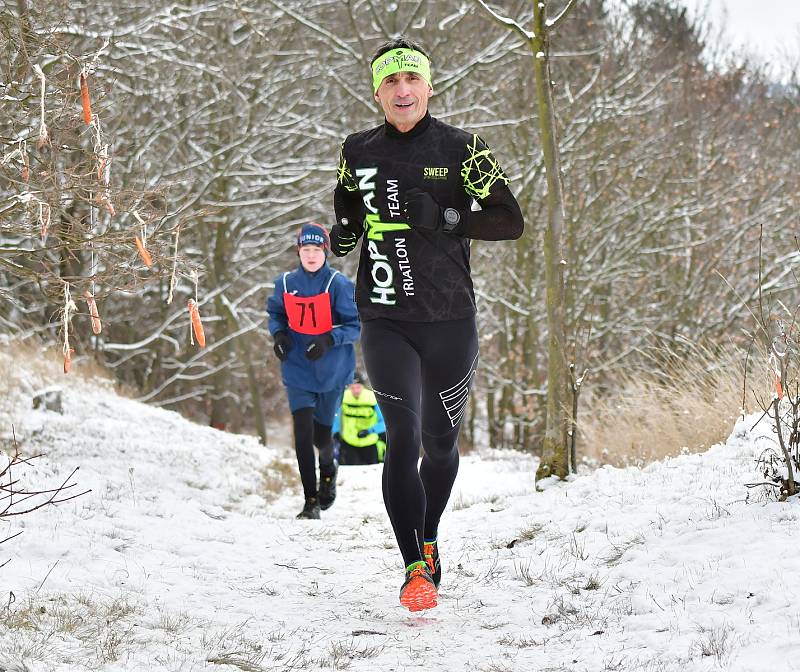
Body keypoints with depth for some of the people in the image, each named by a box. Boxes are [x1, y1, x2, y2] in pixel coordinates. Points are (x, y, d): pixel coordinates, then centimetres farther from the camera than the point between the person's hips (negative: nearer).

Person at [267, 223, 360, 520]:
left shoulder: (339, 284, -12)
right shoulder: (286, 283, -2)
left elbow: (356, 325, -10)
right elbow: (275, 314, 15)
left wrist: (328, 340, -26)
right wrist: (279, 334, -6)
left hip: (331, 371, -1)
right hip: (297, 370, 1)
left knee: (321, 434, 12)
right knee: (303, 433, -12)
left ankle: (328, 468, 48)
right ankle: (311, 501, -6)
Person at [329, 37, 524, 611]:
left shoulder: (460, 149, -2)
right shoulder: (358, 152, 6)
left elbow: (510, 221, -4)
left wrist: (445, 218, -18)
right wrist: (344, 234, 2)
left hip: (450, 321, 0)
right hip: (385, 322, 0)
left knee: (441, 442, 12)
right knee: (403, 436, -15)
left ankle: (428, 539, 38)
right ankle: (417, 568, -10)